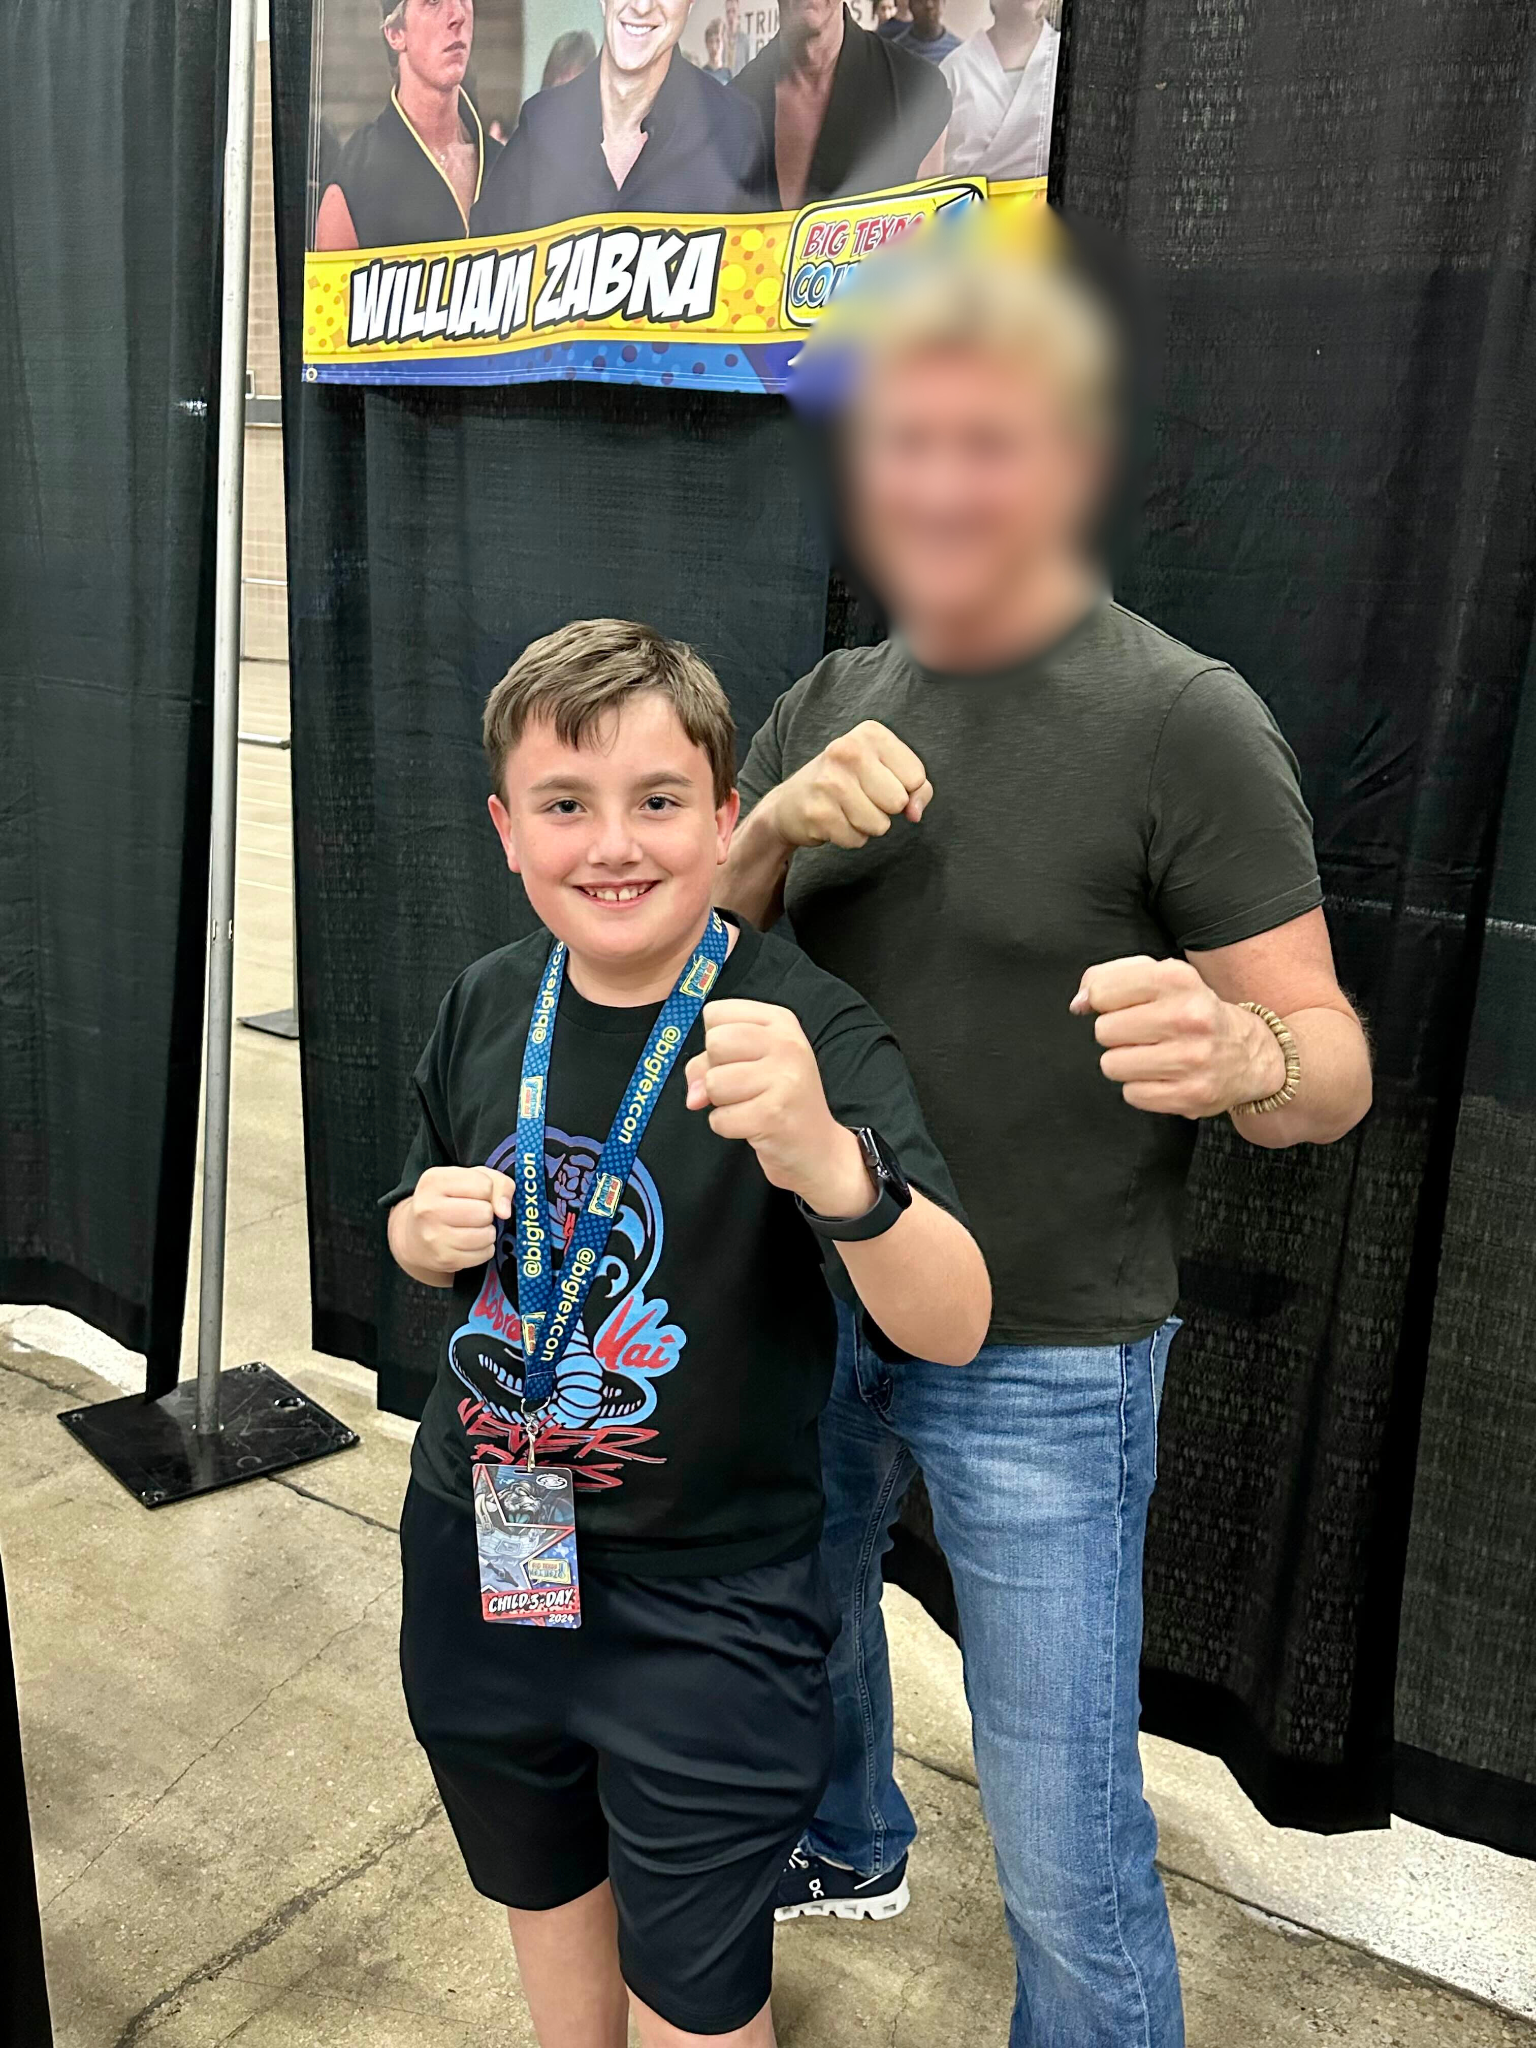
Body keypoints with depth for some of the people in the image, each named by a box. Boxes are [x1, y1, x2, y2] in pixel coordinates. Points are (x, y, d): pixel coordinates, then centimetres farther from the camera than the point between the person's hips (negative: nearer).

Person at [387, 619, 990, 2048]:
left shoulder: (803, 1033, -22)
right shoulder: (489, 1005, -6)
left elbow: (951, 1328, -31)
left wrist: (828, 1161, -50)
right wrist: (429, 1231, -13)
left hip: (705, 1602, -4)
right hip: (481, 1553, 5)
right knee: (541, 1887, 29)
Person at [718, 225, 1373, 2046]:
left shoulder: (1185, 722, -17)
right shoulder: (828, 705, 1)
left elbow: (1331, 1063, -15)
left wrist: (1237, 1053, -38)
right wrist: (777, 828, -20)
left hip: (1042, 1357, -6)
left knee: (1061, 1837, 5)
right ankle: (848, 1847, 59)